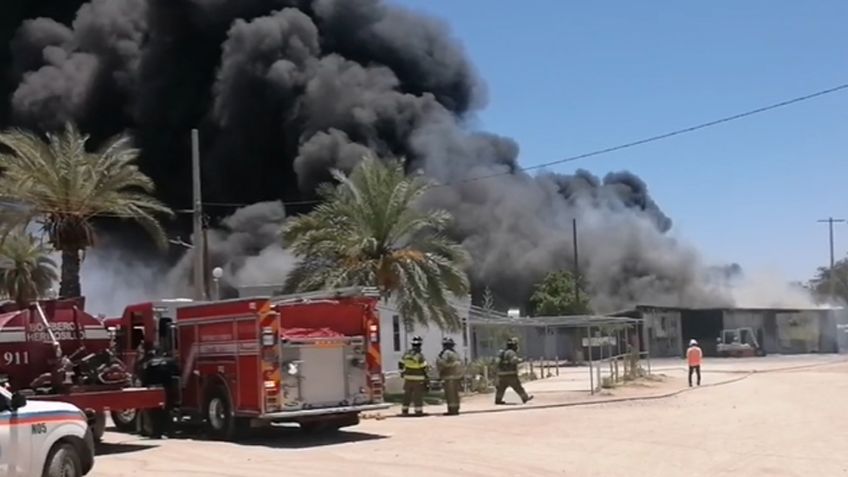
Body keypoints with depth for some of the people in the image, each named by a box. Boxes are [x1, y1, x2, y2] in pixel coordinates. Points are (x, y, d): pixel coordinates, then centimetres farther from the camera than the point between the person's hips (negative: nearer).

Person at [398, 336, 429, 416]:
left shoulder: (406, 353, 0)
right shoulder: (420, 355, -18)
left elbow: (401, 364, 9)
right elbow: (424, 367, -14)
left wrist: (402, 372, 24)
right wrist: (428, 367, 7)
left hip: (408, 378, 5)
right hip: (418, 379, -5)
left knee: (407, 395, 14)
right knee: (418, 396, 2)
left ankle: (404, 410, 16)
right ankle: (418, 411, 3)